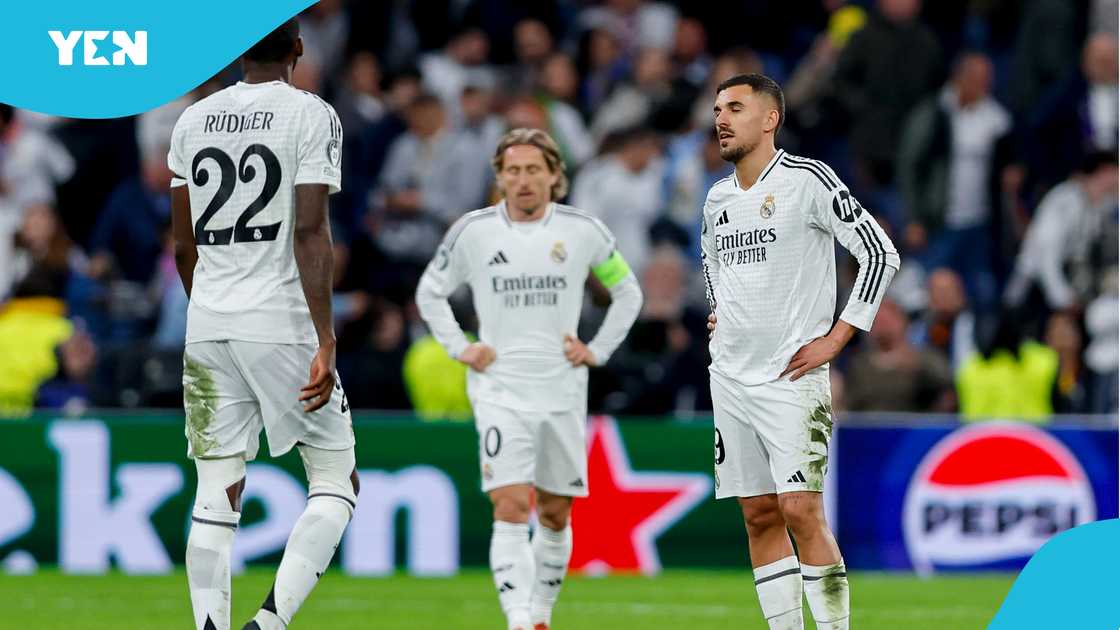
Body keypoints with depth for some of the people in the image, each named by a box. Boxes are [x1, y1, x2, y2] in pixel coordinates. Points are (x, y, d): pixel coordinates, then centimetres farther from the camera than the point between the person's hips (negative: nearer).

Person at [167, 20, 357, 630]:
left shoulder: (193, 120, 10)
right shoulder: (311, 116, -5)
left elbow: (184, 246, 14)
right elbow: (310, 233, -14)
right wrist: (325, 342, -16)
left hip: (208, 328, 5)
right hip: (281, 324, -4)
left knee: (215, 498, 5)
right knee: (335, 482, 6)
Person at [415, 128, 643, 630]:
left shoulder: (583, 231, 1)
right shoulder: (473, 231, 0)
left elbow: (627, 292, 15)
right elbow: (430, 292, 15)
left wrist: (597, 351, 5)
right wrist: (460, 348, 3)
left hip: (563, 394, 2)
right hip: (500, 393, -2)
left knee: (555, 515, 9)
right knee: (511, 510, -15)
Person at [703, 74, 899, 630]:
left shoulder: (807, 180, -8)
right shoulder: (718, 199, 13)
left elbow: (881, 255, -10)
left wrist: (834, 339, -12)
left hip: (792, 376, -7)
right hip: (730, 376, 7)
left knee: (801, 511, -15)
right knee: (759, 516, 6)